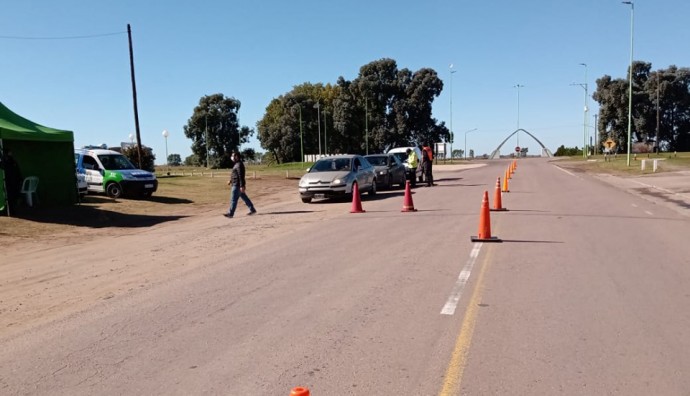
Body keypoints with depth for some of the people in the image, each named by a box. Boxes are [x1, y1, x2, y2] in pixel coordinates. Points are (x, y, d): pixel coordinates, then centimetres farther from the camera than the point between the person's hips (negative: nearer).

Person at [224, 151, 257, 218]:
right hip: (235, 184, 10)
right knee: (244, 198, 14)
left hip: (237, 185, -10)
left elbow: (241, 176, -22)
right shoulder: (237, 164, 15)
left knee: (233, 199, -5)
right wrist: (231, 180, 22)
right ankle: (252, 210, 19)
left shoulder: (239, 165, -17)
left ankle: (230, 214, -1)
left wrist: (242, 186, -24)